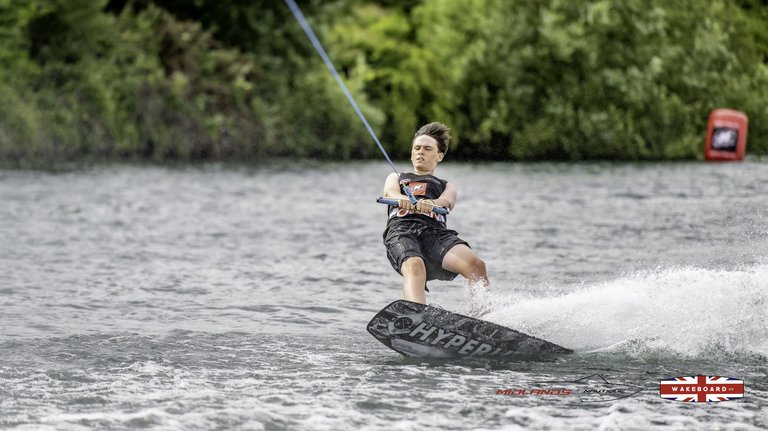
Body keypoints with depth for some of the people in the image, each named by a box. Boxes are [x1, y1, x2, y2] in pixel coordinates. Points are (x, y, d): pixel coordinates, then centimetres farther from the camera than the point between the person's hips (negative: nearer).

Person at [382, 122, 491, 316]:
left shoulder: (446, 186, 33)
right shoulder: (396, 178, 35)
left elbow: (446, 201, 7)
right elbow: (390, 191, 9)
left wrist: (431, 203, -21)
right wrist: (401, 198, -19)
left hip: (435, 231, 2)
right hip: (401, 230, -2)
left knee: (475, 264, -30)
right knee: (415, 266, -38)